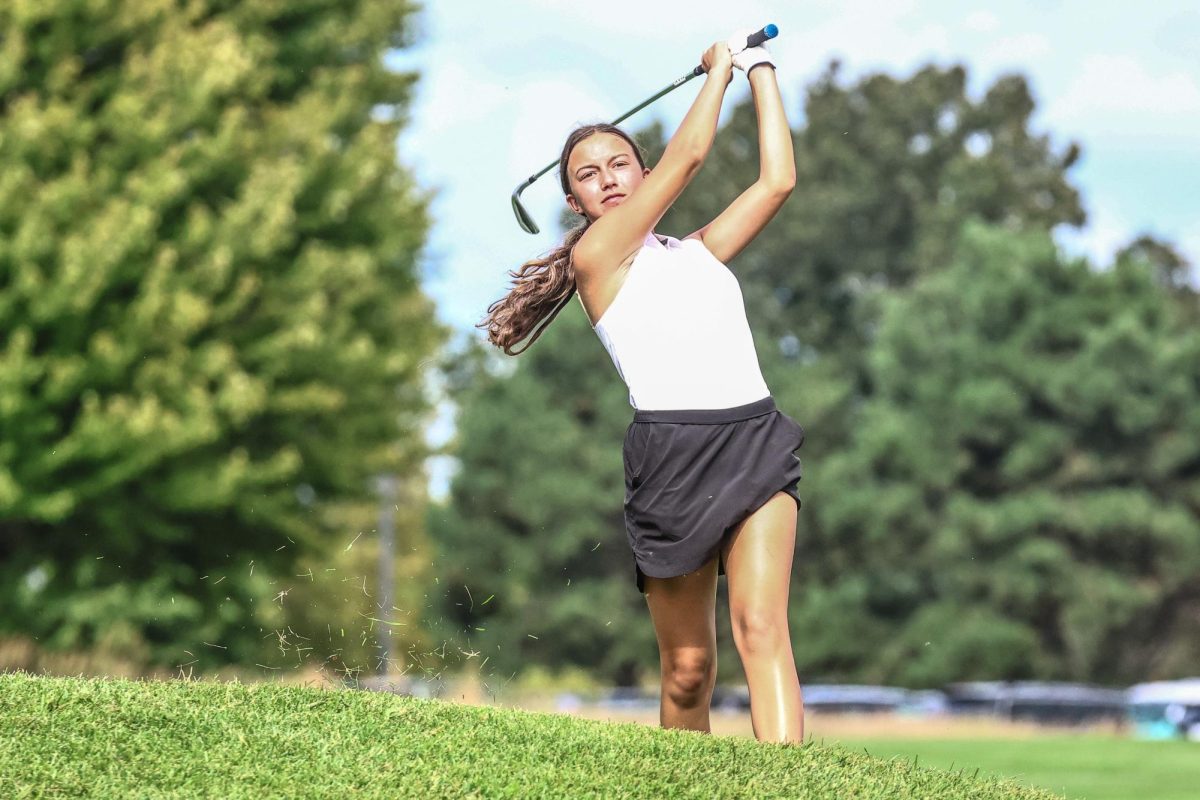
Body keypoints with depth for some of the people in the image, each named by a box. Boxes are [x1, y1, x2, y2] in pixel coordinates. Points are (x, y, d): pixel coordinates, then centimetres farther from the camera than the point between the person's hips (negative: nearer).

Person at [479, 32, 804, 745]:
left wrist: (760, 69, 22)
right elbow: (688, 158, 0)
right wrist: (719, 70, 15)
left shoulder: (701, 251, 22)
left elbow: (778, 181, 16)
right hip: (671, 453, -3)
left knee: (761, 626, -17)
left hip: (756, 443, 3)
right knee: (688, 671, 0)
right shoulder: (593, 257, 4)